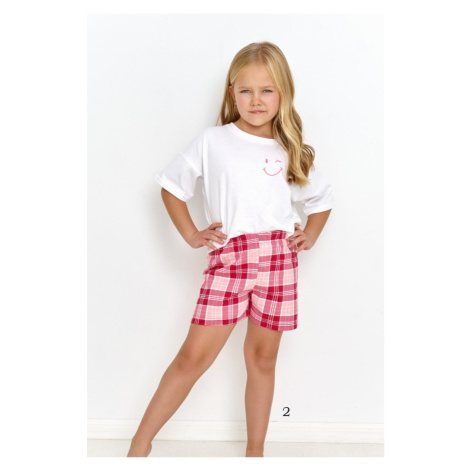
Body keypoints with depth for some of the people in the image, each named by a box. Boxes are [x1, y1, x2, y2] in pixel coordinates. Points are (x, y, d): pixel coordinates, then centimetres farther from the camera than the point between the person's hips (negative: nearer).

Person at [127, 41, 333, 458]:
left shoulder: (292, 151, 11)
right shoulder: (212, 141, 4)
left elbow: (322, 198, 24)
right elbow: (172, 186, 11)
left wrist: (310, 235, 8)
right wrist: (191, 235, 2)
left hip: (279, 259, 3)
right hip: (228, 258, -2)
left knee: (262, 358, 11)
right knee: (194, 356, -4)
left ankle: (255, 451, 27)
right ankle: (142, 441, 13)